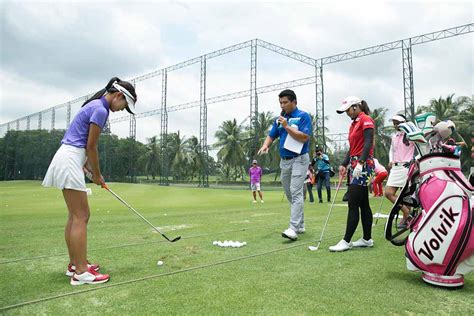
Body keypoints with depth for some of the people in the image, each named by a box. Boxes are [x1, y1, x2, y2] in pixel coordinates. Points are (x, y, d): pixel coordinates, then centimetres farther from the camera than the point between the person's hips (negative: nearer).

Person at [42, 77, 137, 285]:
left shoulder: (95, 105, 17)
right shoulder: (101, 110, -14)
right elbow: (91, 147, -12)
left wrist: (91, 171, 17)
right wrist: (97, 175, 1)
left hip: (67, 158, 10)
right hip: (70, 161, -10)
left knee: (75, 216, 13)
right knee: (81, 217, -8)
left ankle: (75, 264, 21)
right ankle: (81, 272, -3)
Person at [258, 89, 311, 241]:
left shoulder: (303, 116, -7)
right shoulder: (280, 119, 13)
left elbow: (304, 137, -17)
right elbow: (271, 135, 11)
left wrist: (287, 127, -19)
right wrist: (265, 145, -10)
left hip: (299, 159, -7)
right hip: (284, 160, 7)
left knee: (296, 193, -15)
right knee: (290, 195, 12)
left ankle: (294, 228, -18)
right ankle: (300, 225, 24)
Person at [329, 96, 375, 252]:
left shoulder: (366, 120, -7)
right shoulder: (354, 124, 19)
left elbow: (368, 143, -17)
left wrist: (360, 163, -26)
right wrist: (344, 164, 10)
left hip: (363, 165, -9)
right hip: (354, 165, 9)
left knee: (353, 204, -9)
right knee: (363, 204, 11)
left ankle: (346, 241, -5)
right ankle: (367, 239, 18)